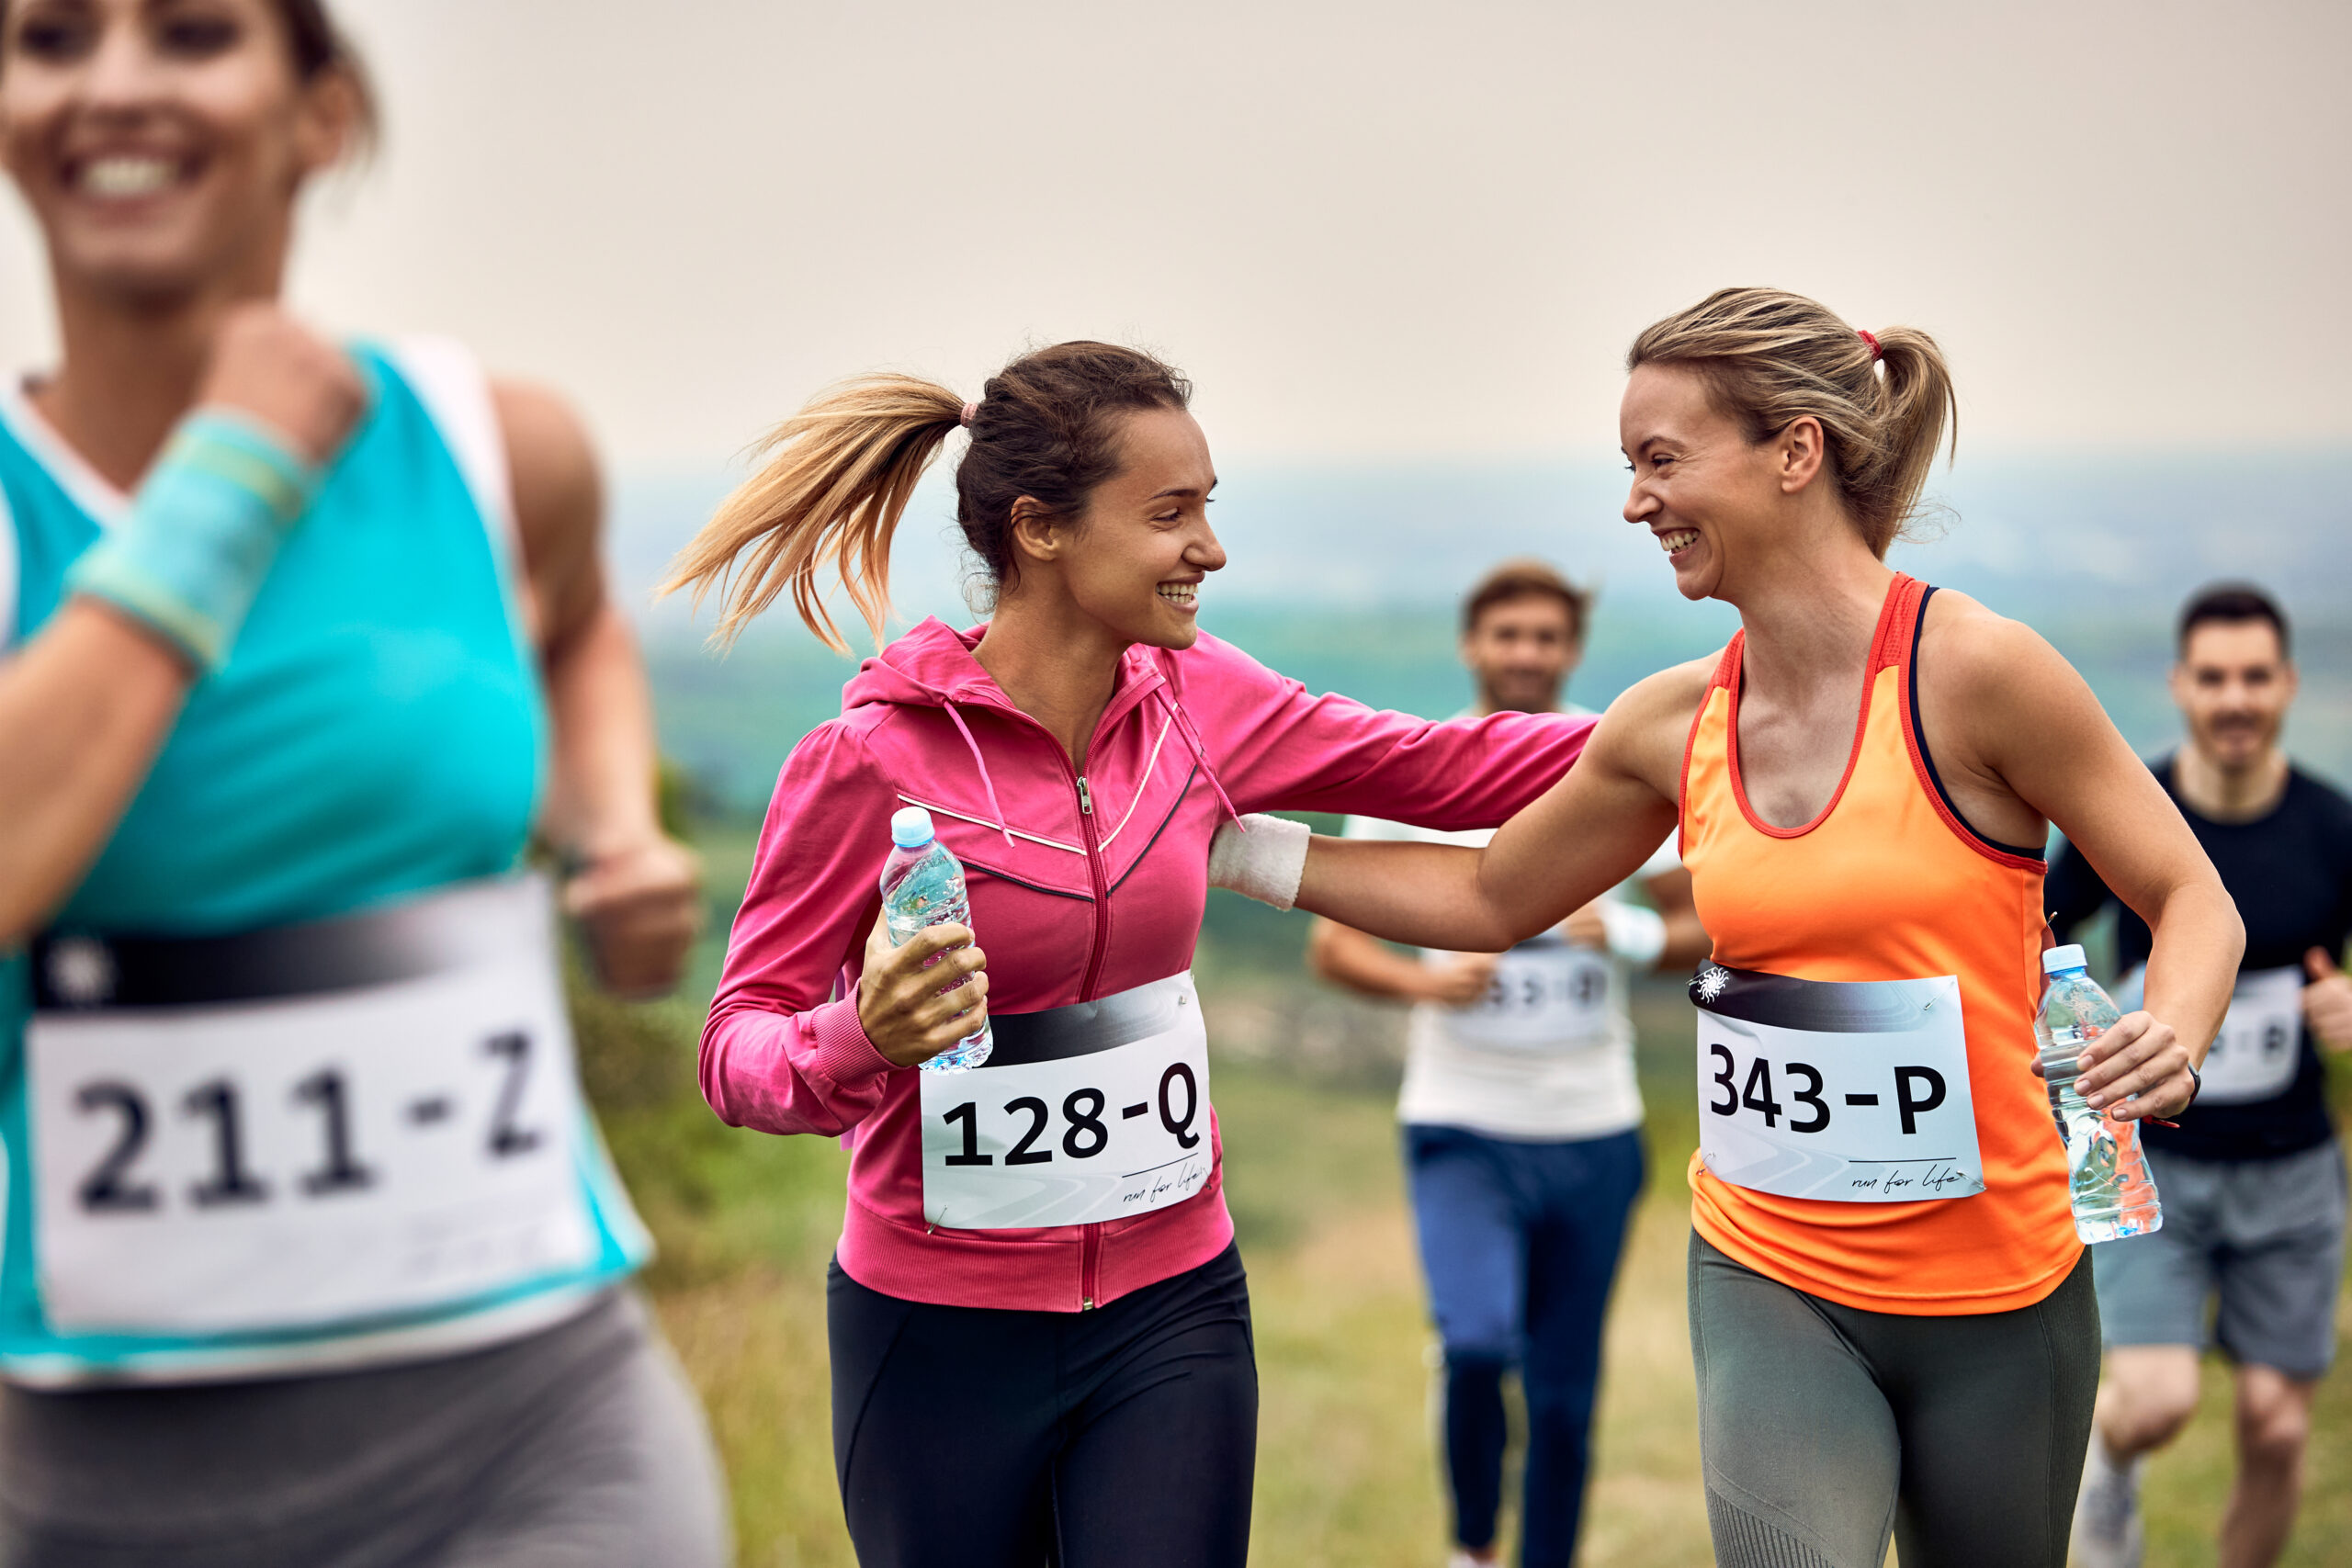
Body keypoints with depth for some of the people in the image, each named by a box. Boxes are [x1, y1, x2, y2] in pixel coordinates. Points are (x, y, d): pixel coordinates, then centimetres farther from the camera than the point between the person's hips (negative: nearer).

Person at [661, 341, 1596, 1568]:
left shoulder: (1193, 699, -2)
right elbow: (736, 1048, -13)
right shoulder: (871, 756, -16)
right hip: (941, 1329, -3)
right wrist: (860, 1037, -34)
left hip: (1169, 1312, 3)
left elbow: (1446, 770, 6)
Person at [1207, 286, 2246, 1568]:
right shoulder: (1674, 725, 0)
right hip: (1770, 1280, 2)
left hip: (1996, 1288, -2)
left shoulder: (1973, 670, -14)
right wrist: (1232, 846, 11)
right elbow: (1490, 898, 14)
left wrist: (2171, 1033, -27)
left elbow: (2191, 899, -6)